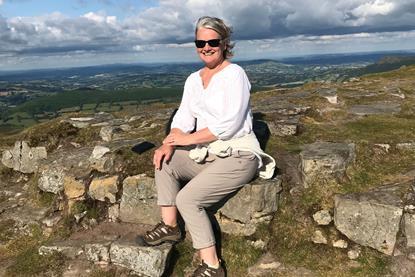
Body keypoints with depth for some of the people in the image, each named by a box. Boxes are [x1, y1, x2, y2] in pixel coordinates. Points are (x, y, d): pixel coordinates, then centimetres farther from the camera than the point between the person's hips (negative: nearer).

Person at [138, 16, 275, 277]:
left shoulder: (234, 74, -13)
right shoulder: (194, 79, 10)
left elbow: (229, 124, -21)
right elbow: (184, 117, 5)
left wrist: (188, 138, -18)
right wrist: (169, 144, -13)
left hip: (238, 156, -8)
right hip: (208, 153, 8)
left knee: (187, 199, -20)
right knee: (165, 163, -3)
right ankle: (170, 226, 8)